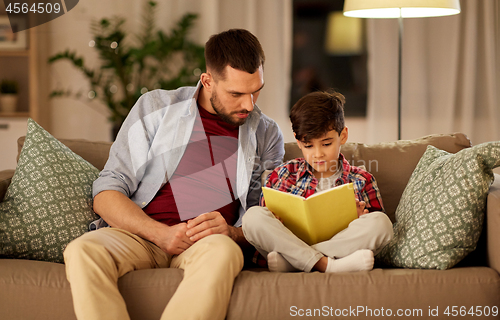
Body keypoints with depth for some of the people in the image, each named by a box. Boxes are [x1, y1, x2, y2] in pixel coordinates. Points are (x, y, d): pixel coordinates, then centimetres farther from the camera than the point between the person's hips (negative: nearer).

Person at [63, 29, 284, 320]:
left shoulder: (266, 135, 13)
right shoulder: (156, 108, 8)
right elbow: (106, 195, 2)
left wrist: (232, 232, -12)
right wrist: (160, 233, -15)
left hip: (208, 244, 0)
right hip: (140, 234, 0)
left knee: (223, 252, -38)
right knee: (82, 251, -34)